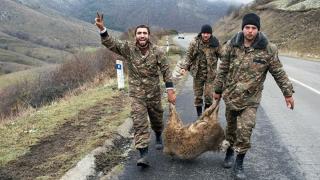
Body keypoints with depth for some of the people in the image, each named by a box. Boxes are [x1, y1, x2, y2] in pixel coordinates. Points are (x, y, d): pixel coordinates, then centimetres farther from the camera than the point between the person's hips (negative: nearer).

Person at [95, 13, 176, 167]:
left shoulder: (156, 51, -7)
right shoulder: (128, 48, -7)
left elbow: (166, 70, -4)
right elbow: (111, 43, -17)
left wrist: (170, 91, -10)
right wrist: (102, 29, -35)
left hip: (154, 93, 1)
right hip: (136, 94, -1)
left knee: (156, 119, 18)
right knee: (139, 123, -8)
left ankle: (158, 137, 49)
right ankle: (143, 155, -7)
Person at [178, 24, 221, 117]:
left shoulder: (215, 44, -4)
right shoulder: (195, 43, -5)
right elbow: (189, 56, -1)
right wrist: (184, 67, -13)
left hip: (210, 73, -1)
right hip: (198, 73, 1)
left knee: (208, 94, -1)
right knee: (198, 94, 9)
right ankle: (199, 114, 25)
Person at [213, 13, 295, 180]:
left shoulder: (268, 49, -9)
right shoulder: (231, 45, -4)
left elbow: (279, 73, 0)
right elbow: (222, 70, 4)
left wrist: (288, 93, 2)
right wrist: (218, 90, 9)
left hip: (250, 99, -2)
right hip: (230, 95, 2)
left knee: (245, 131, -7)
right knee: (231, 127, 16)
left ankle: (239, 163, 12)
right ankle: (229, 153, 40)